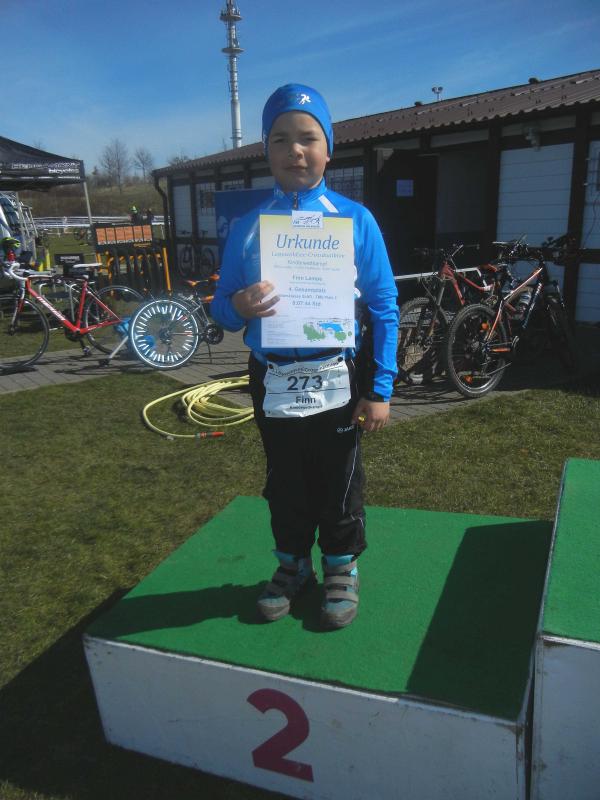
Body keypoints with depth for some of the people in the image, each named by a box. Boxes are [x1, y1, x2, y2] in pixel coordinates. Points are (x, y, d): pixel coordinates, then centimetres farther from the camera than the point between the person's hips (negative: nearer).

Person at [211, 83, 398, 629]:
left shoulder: (355, 220, -5)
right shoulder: (249, 225, 0)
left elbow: (384, 309, -3)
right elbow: (221, 307, 4)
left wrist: (380, 389, -7)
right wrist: (237, 307, -21)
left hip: (336, 378, -2)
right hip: (271, 378, 2)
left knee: (338, 482, 13)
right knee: (284, 481, 17)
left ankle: (342, 568, 37)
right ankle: (293, 564, 40)